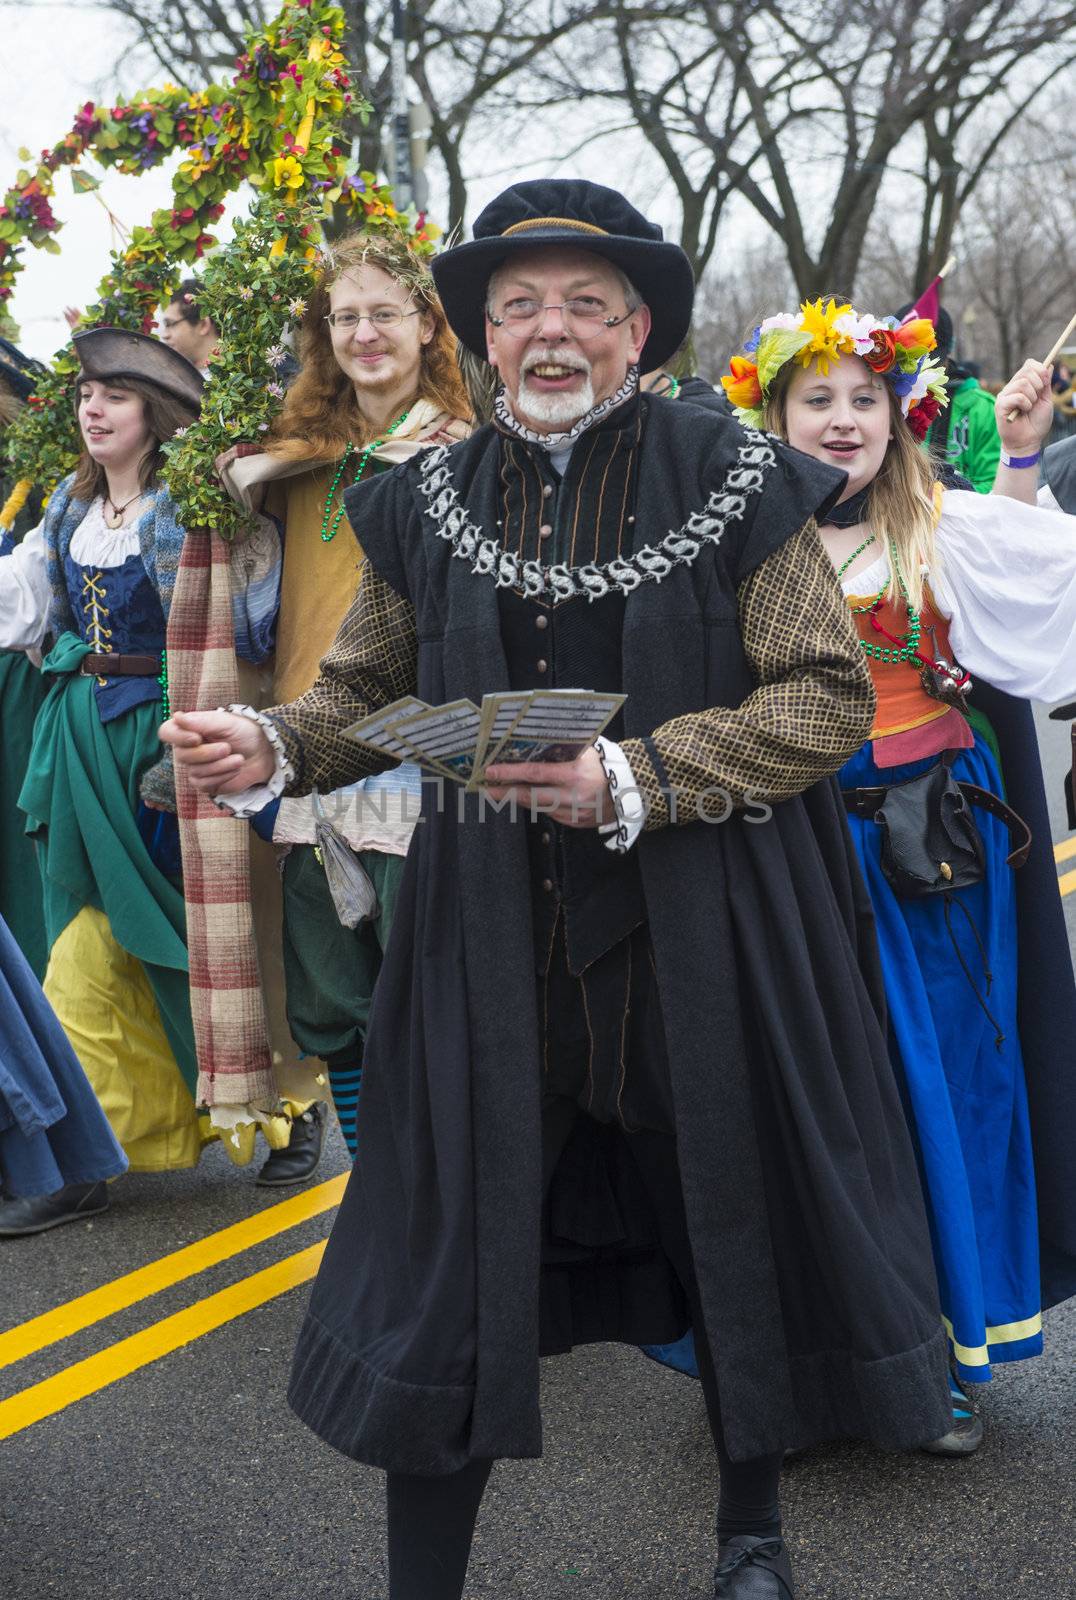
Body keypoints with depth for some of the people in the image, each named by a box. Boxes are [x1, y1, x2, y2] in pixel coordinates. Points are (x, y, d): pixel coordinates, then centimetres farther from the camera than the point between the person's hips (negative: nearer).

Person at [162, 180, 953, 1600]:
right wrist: (273, 747, -9)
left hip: (697, 939, -1)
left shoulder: (732, 480, -4)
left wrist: (634, 779, -20)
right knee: (449, 1257, 3)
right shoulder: (431, 503, 6)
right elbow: (369, 690, 14)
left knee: (732, 1229, 14)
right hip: (495, 952, 2)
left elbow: (831, 696, -8)